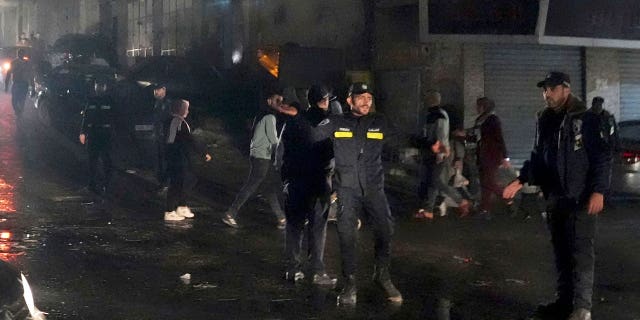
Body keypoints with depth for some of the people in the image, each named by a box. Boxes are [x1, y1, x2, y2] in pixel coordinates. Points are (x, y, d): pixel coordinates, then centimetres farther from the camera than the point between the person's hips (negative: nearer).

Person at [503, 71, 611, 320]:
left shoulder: (586, 119, -8)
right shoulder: (544, 121, 13)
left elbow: (602, 157, -11)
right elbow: (538, 157, 22)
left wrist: (598, 191, -20)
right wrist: (520, 181, 13)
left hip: (581, 199, -7)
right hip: (555, 198, 7)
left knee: (581, 252, -7)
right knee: (561, 252, 12)